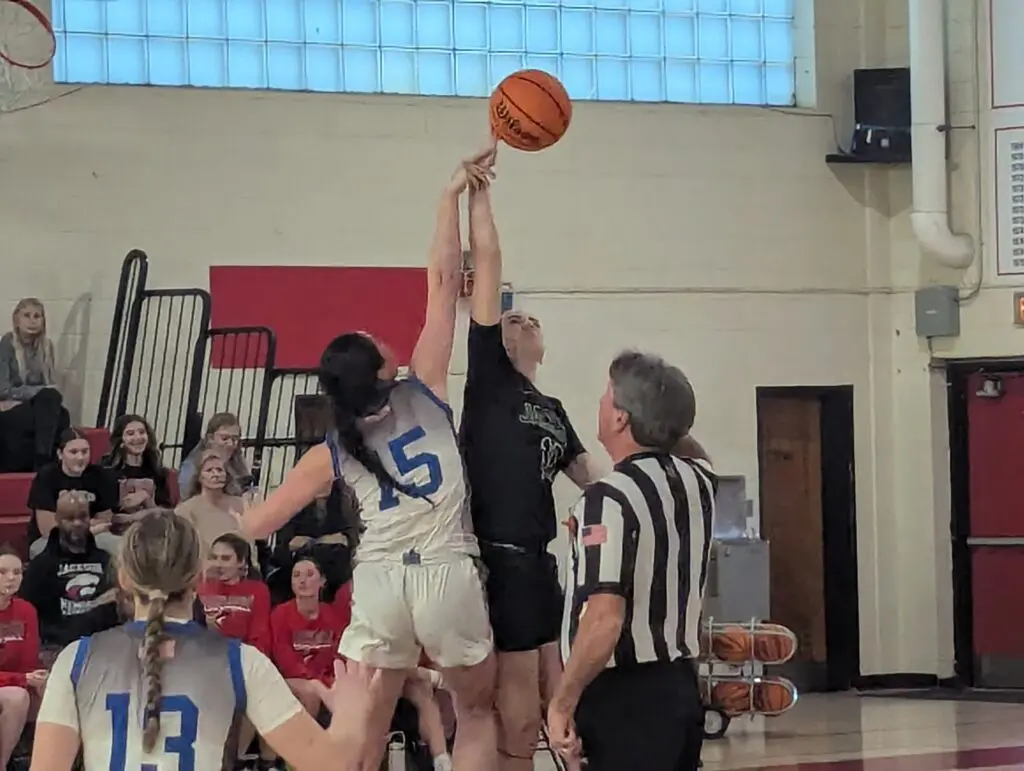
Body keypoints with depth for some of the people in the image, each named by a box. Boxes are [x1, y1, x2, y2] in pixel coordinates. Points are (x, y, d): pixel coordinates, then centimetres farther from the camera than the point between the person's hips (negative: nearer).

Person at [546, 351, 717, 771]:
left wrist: (563, 703, -19)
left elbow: (605, 620, -25)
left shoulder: (609, 499, -17)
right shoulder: (699, 480, 6)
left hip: (625, 695, -8)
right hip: (681, 685, 8)